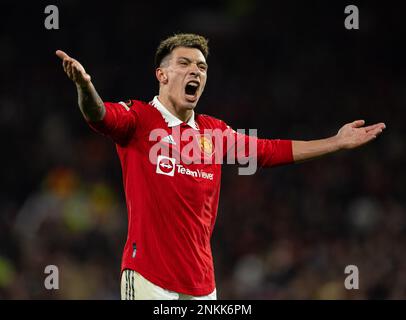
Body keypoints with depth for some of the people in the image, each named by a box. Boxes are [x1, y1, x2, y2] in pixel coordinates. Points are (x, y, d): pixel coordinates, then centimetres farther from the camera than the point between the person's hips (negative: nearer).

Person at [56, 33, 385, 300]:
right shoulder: (138, 118, -2)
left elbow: (271, 151, 24)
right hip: (148, 276, -6)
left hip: (201, 281, 6)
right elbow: (99, 115, -22)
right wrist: (84, 85, -45)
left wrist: (336, 142, 25)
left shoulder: (213, 131, 15)